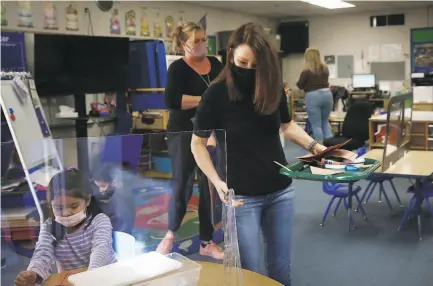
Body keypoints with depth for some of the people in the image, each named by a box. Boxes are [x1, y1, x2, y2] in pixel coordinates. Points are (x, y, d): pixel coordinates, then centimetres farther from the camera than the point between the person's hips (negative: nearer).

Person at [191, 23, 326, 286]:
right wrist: (217, 181, -16)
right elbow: (198, 143, -4)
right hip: (242, 196, -3)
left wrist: (313, 145, 0)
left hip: (281, 191, 4)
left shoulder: (274, 88, -2)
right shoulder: (216, 94, -13)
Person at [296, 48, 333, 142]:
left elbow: (300, 86, 0)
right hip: (327, 94, 6)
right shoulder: (325, 68, 8)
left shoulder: (306, 71, -10)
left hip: (313, 97, -6)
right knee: (325, 121, 20)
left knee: (316, 124, 1)